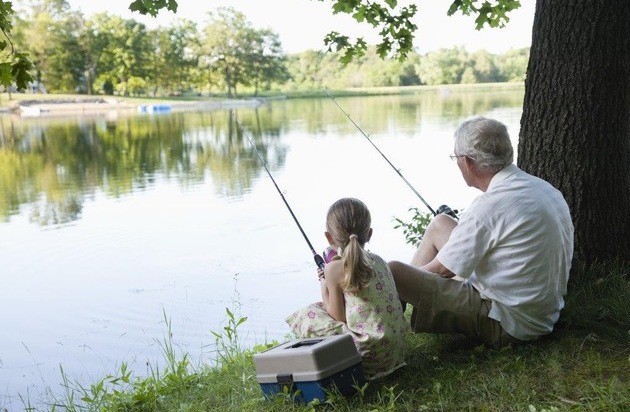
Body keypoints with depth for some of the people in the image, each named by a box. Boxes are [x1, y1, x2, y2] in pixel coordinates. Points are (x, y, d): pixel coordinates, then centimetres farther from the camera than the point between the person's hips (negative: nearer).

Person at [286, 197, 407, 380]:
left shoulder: (335, 268, -12)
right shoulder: (378, 260, 9)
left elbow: (337, 316, -7)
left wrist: (324, 285, 7)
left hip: (370, 353, -8)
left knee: (305, 316, 4)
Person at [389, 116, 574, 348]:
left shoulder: (490, 206, -25)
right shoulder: (544, 188, 2)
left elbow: (443, 269, -15)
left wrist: (409, 275, 4)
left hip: (508, 325, -10)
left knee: (393, 272, -13)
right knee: (439, 224, 16)